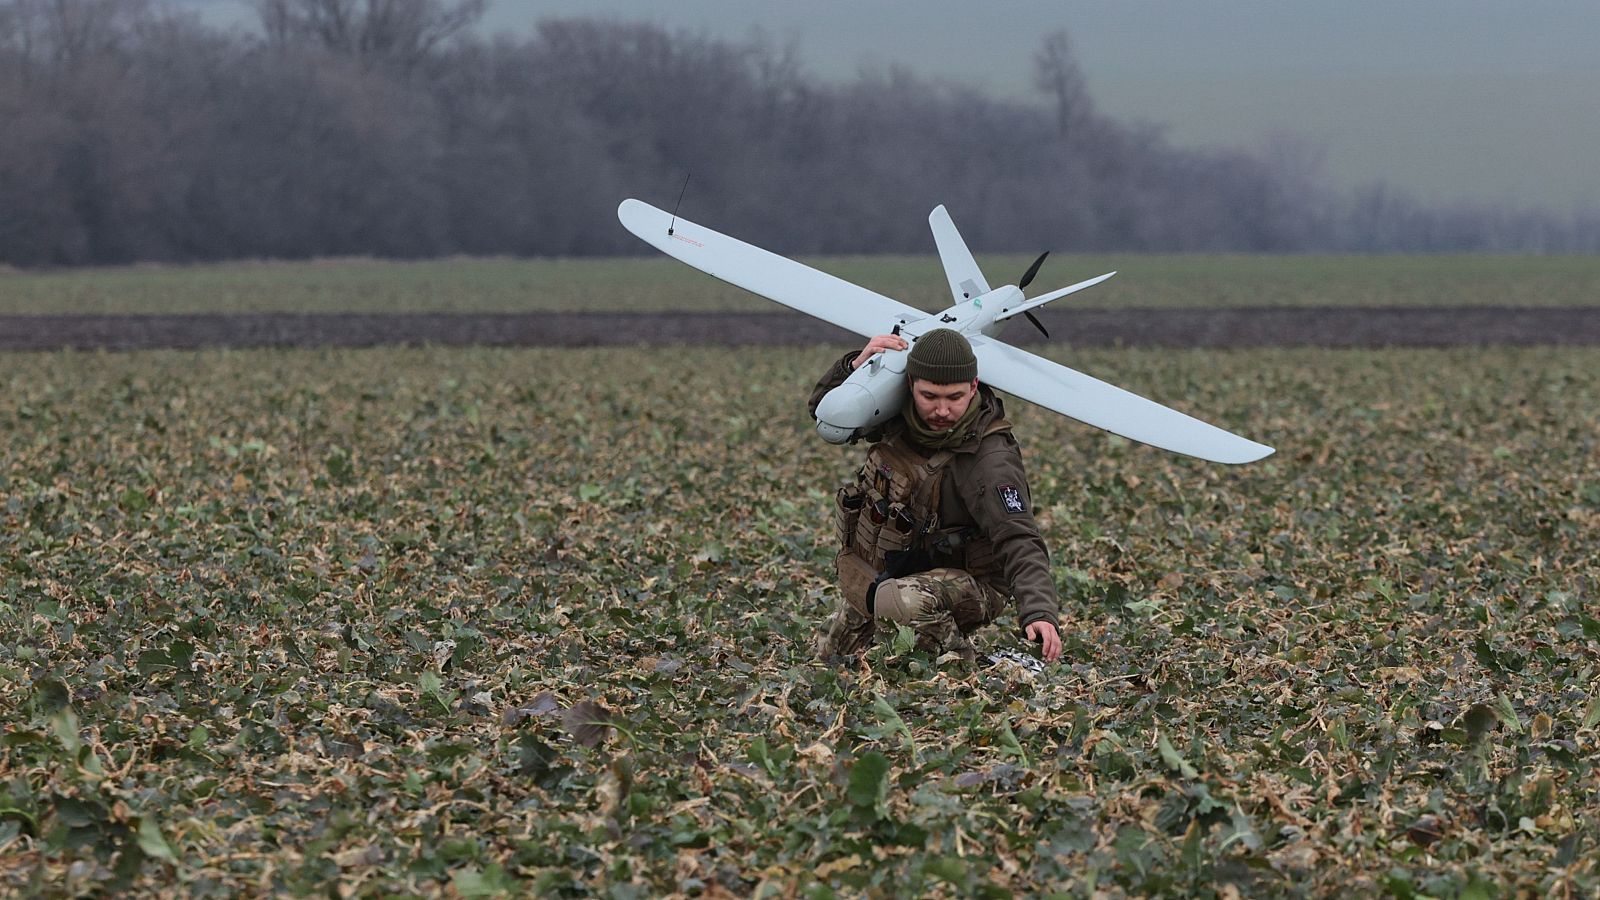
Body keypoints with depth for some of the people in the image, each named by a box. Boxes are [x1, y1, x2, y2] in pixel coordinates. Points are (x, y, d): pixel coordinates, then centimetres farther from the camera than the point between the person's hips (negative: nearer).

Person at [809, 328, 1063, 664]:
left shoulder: (989, 459, -30)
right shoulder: (899, 416, -11)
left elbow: (1019, 543, -39)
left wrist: (1039, 613, -56)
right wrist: (857, 365, -16)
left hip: (965, 585, -7)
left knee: (905, 602, -39)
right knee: (828, 660, 21)